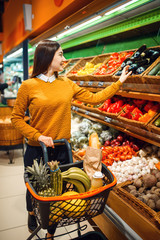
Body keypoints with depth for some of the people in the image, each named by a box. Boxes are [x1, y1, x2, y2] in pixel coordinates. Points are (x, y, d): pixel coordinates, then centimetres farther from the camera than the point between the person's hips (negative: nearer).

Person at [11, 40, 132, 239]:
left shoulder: (67, 84, 2)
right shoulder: (28, 86, -10)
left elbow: (94, 98, 5)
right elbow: (16, 118, -6)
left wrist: (119, 82, 8)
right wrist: (38, 136, -17)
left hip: (62, 150, 3)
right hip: (36, 151, -2)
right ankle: (31, 214, 55)